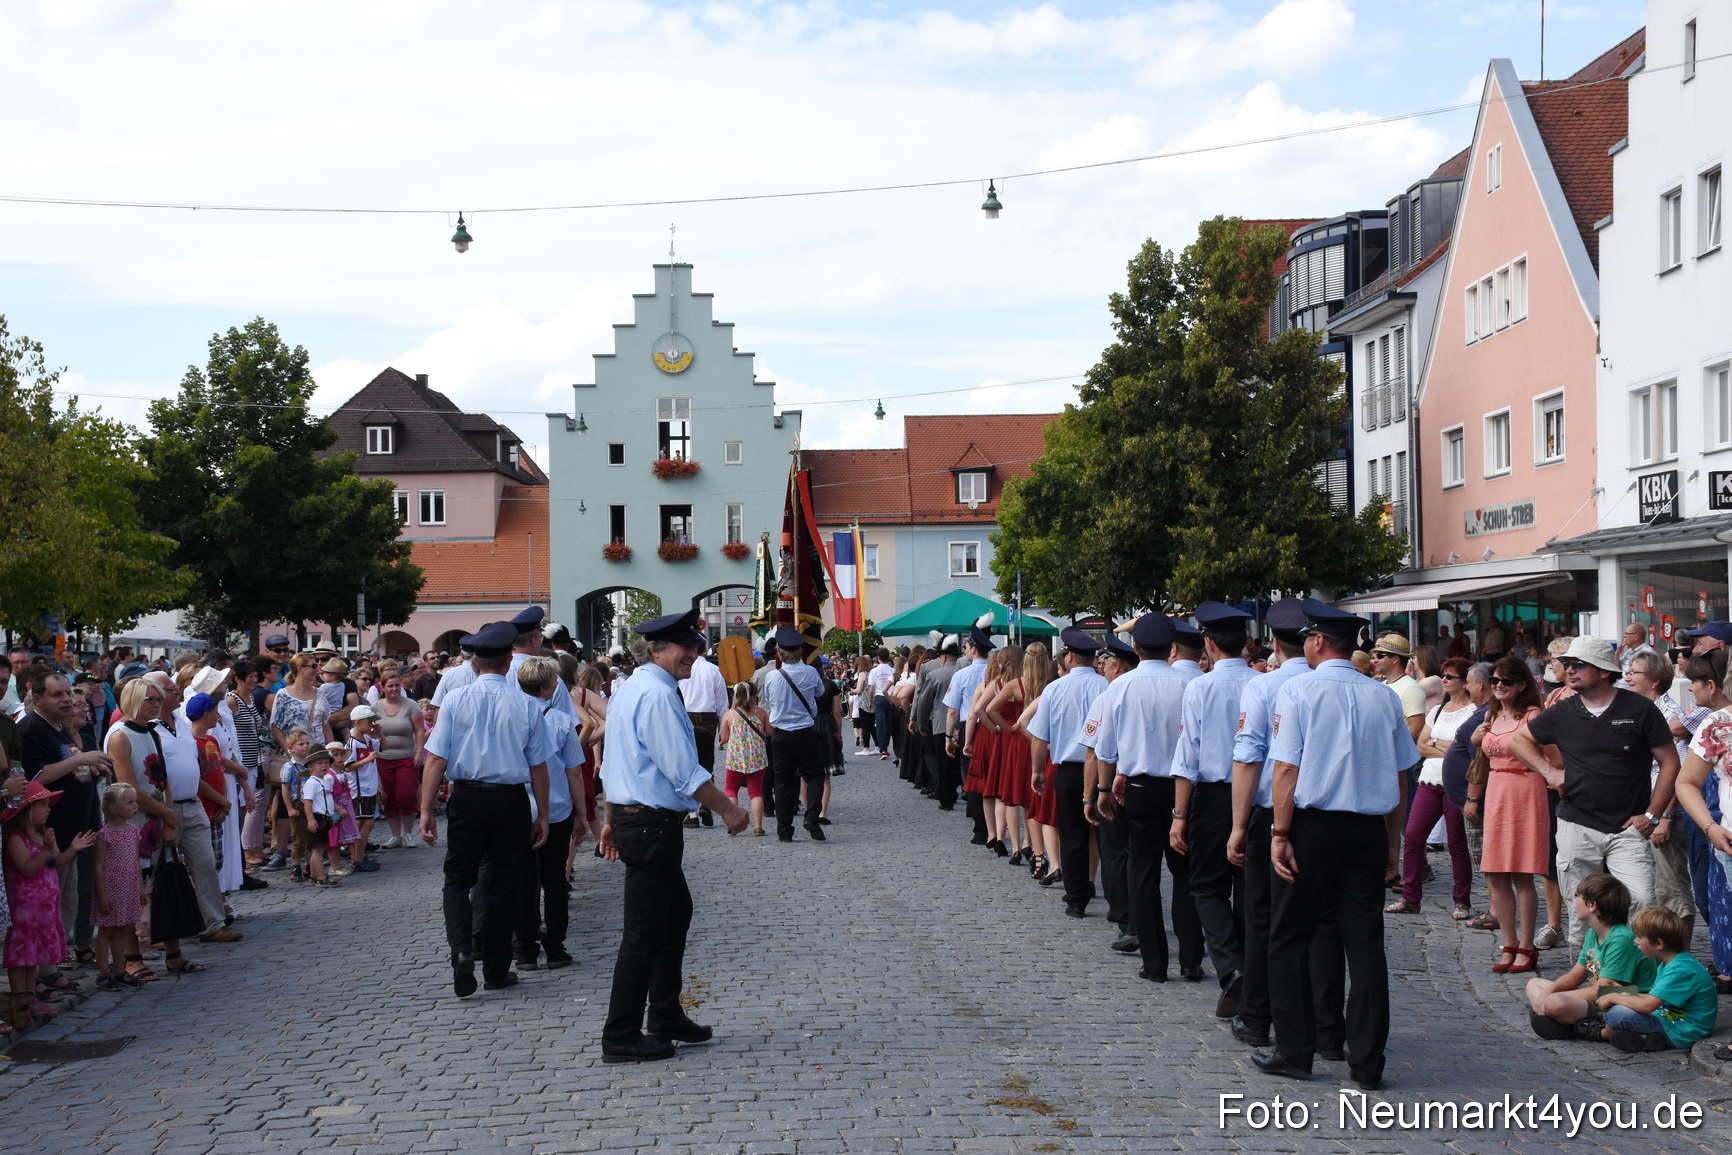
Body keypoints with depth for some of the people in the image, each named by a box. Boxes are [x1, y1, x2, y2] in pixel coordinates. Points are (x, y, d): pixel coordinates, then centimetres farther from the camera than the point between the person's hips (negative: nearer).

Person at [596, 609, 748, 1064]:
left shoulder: (627, 689, 13)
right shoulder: (658, 694, -20)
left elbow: (613, 760, 20)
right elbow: (684, 771, -22)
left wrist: (611, 821, 25)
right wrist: (728, 810, -13)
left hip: (630, 816, 11)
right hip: (653, 825, -11)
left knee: (676, 913, 20)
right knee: (644, 932, -2)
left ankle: (666, 1018, 29)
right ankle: (621, 1039, 6)